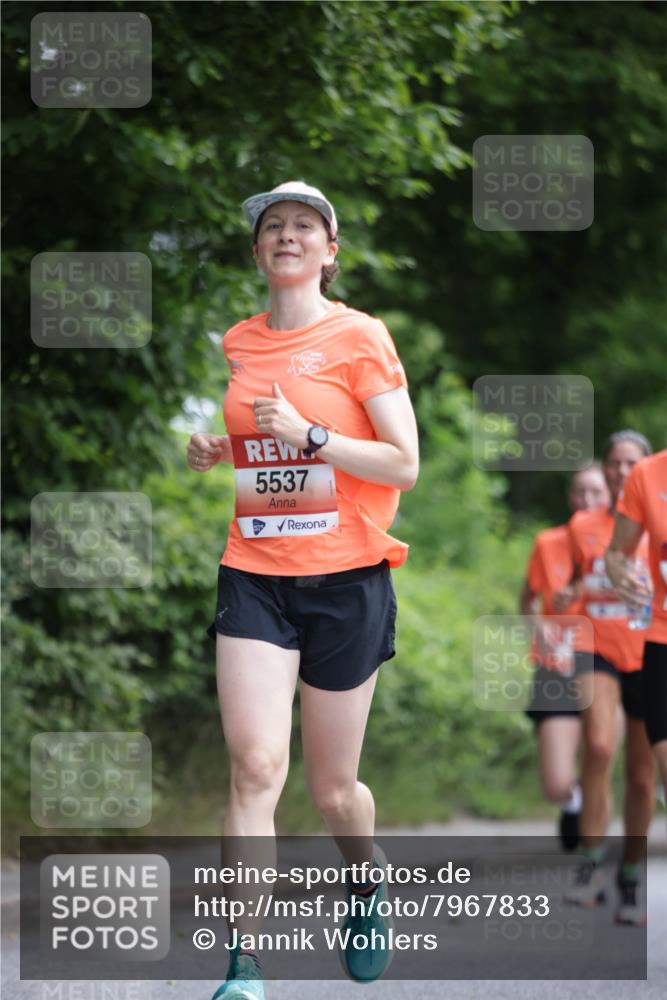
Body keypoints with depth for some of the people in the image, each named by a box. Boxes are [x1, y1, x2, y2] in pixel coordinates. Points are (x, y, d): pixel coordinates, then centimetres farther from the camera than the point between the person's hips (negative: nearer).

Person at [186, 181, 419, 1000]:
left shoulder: (359, 337, -5)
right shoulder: (234, 345, 9)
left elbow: (405, 465, -7)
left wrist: (309, 436, -18)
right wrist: (210, 453, 3)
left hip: (346, 579, -2)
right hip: (253, 577, 2)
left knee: (332, 788, 7)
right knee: (255, 765, -14)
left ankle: (366, 877, 41)